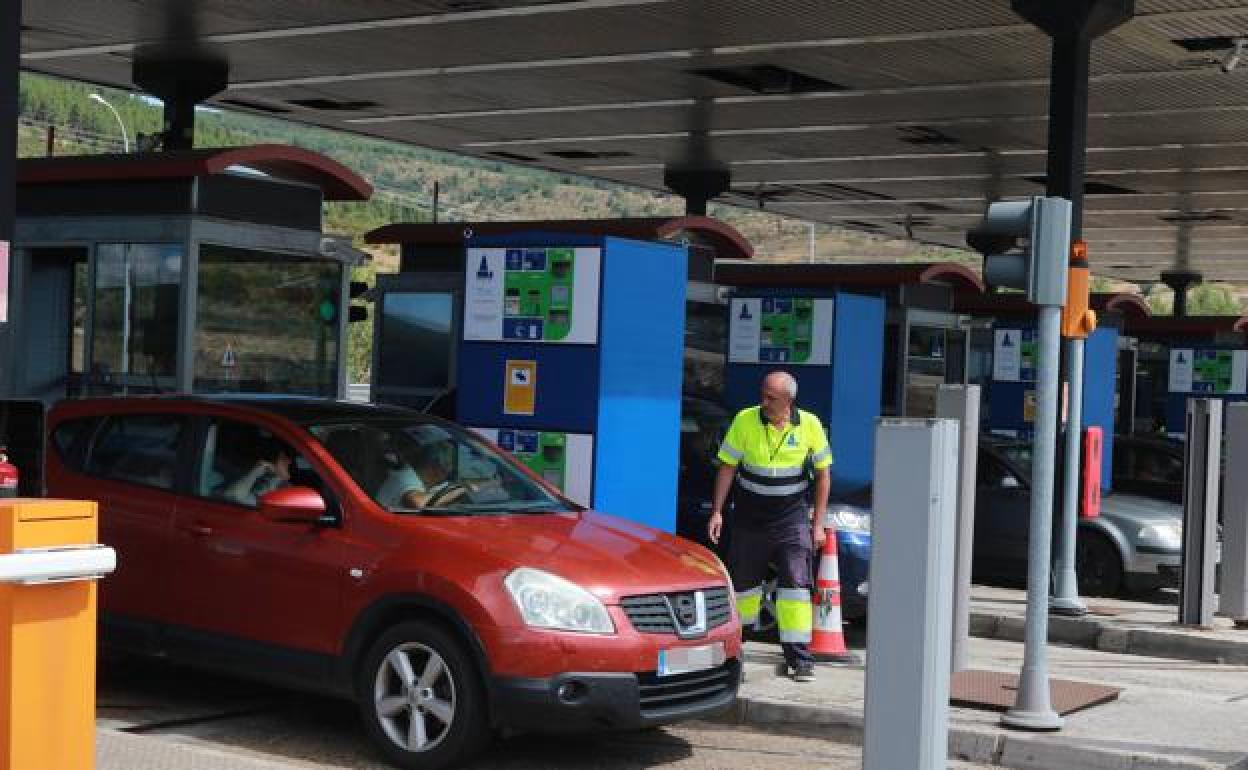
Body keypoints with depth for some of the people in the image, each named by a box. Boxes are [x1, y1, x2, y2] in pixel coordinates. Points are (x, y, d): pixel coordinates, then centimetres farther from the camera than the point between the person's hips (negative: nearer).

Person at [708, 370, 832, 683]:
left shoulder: (809, 425, -6)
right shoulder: (745, 420, -9)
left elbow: (823, 472, 3)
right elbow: (727, 466, -1)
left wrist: (817, 523, 0)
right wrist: (717, 511, -6)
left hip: (792, 519, -1)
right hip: (749, 519, 1)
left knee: (796, 584, -9)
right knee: (743, 581, 10)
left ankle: (800, 657, -6)